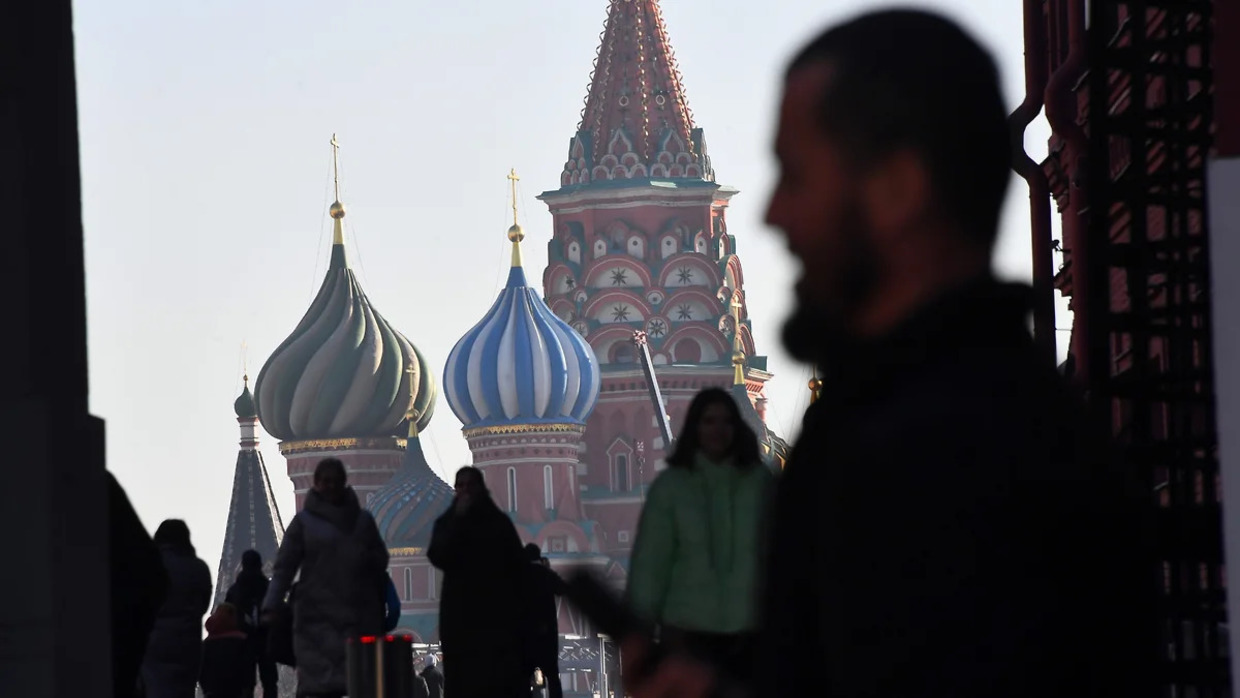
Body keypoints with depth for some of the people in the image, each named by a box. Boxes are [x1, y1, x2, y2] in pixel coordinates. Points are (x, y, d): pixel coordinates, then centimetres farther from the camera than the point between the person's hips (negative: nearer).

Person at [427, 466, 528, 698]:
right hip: (461, 613, 0)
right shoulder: (447, 523, 10)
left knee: (503, 679, -9)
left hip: (498, 612, 0)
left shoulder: (499, 522, 11)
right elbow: (438, 557, -8)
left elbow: (518, 563, 11)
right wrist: (458, 519, -11)